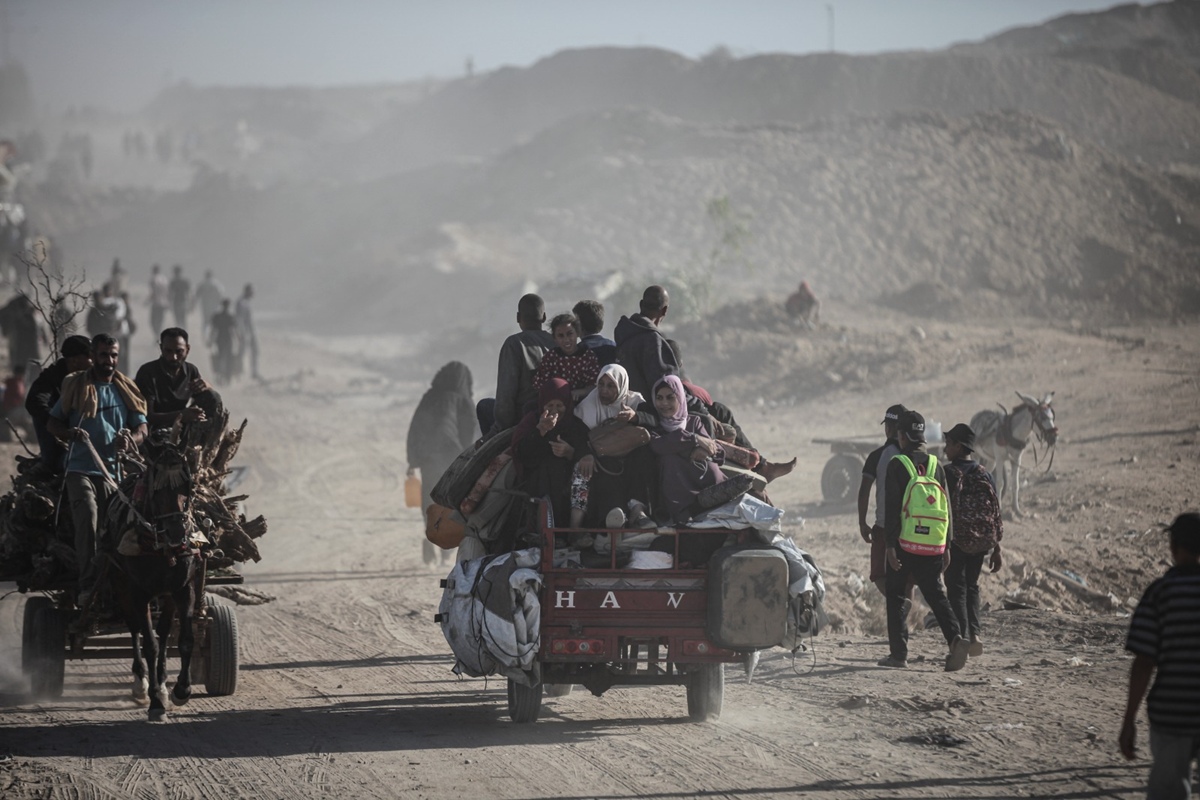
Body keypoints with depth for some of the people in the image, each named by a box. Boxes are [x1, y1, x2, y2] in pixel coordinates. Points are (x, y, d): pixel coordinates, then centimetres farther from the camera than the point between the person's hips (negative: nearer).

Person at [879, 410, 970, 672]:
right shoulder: (935, 465, 8)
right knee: (935, 595, 10)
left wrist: (890, 544, -10)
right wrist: (947, 545, 15)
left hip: (905, 543, -4)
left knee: (896, 596, 8)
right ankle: (955, 637, -13)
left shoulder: (897, 465, -6)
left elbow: (892, 507, -10)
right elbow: (947, 507, 10)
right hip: (933, 546, 4)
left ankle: (899, 652, 6)